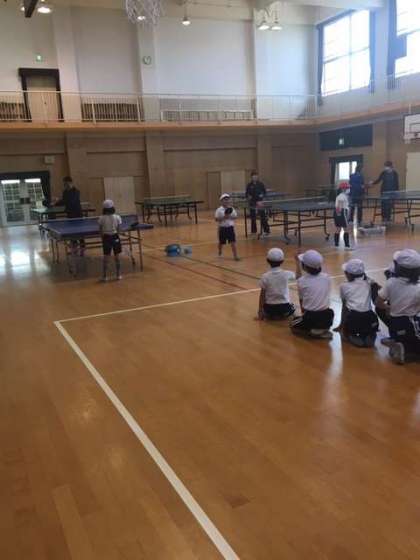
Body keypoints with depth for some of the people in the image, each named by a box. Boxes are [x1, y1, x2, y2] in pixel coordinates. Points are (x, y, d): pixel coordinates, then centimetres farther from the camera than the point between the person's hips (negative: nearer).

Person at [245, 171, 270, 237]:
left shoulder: (261, 184, -1)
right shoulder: (249, 185, 3)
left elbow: (265, 192, 3)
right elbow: (246, 194, 8)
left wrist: (262, 200, -11)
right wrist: (248, 197, -12)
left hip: (260, 203, -2)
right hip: (252, 203, 2)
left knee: (263, 217, -4)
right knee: (253, 218, 9)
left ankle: (266, 231, 1)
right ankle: (253, 231, 19)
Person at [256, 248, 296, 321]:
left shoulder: (265, 276, -11)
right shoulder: (286, 274, -9)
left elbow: (262, 295, -8)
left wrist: (260, 311, 0)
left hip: (269, 308, 0)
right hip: (284, 307, 0)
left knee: (262, 310, 34)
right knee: (292, 308, 35)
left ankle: (270, 315, 8)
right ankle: (283, 314, 9)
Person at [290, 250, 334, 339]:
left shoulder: (302, 281, -9)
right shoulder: (327, 278, -2)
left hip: (311, 318, -3)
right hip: (326, 317, 3)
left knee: (292, 325, 25)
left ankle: (312, 331, 0)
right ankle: (323, 330, 9)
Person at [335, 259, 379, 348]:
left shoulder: (344, 286, 11)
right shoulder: (369, 283, 15)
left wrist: (341, 325, 30)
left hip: (353, 319, -2)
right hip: (369, 318, 2)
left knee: (345, 332, 30)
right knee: (370, 331, 35)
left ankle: (354, 339, -1)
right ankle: (369, 338, 4)